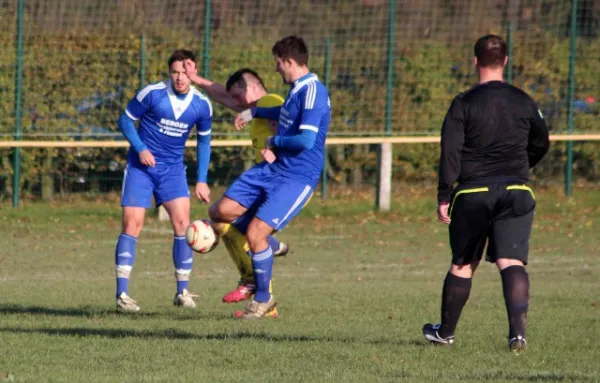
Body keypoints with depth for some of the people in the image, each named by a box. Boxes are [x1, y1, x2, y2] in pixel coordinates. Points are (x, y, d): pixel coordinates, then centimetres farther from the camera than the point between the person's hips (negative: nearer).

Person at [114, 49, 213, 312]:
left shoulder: (202, 105, -5)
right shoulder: (152, 94, -14)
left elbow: (204, 141, 10)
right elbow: (126, 121, -3)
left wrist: (202, 180, 7)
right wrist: (141, 149, -17)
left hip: (173, 169, 3)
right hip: (141, 166, -2)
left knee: (182, 222, -9)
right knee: (132, 224, -9)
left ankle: (182, 291, 2)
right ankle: (122, 294, -7)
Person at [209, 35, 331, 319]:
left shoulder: (312, 92, -19)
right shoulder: (297, 90, 11)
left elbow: (306, 140, -28)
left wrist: (274, 141, -12)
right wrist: (253, 113, 39)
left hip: (296, 178, -9)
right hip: (272, 168, 9)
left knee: (255, 234, -15)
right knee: (221, 211, 3)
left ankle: (263, 299, 5)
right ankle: (269, 246, 24)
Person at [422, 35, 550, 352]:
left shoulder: (464, 104, -4)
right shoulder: (523, 102, 6)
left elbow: (450, 151, -9)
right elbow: (541, 144, 21)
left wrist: (444, 196, -5)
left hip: (473, 192, -1)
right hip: (516, 190, 1)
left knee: (462, 264, 13)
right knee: (512, 263, -7)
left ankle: (445, 332, 28)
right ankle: (518, 330, -27)